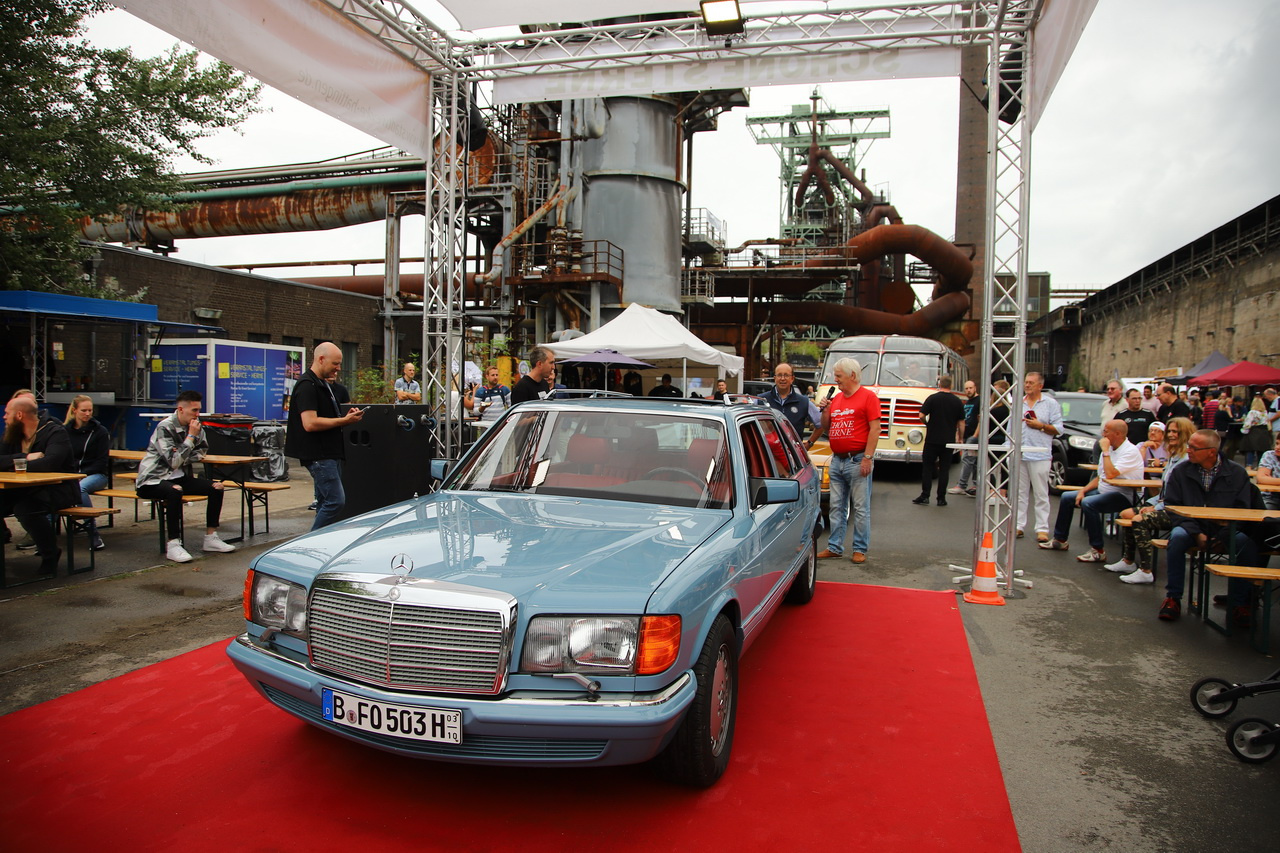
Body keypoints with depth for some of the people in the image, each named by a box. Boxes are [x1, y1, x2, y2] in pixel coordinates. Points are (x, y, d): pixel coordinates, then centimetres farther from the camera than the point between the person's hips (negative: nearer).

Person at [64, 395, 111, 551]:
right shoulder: (65, 430, 12)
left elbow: (102, 461, -1)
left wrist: (83, 474, -14)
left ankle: (94, 535, -33)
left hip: (95, 474, -2)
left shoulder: (100, 431, 4)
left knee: (80, 487, -37)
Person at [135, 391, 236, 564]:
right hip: (152, 480, -7)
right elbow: (174, 461, -24)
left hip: (177, 477, 7)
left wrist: (184, 459, -4)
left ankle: (210, 538, -3)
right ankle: (173, 545, -33)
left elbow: (202, 451, 15)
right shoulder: (165, 427, -18)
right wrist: (191, 436, -22)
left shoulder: (195, 426, 3)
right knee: (174, 491, -38)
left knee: (216, 487, -9)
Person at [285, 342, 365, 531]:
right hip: (318, 456, -10)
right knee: (336, 501, -13)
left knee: (325, 502, 12)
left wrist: (346, 417, 9)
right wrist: (344, 420, -17)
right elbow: (310, 423, -23)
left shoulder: (325, 385, 19)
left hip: (331, 453, 10)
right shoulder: (307, 386, -13)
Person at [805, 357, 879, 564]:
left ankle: (860, 549, 8)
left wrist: (867, 458, -16)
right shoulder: (836, 398, 15)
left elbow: (875, 428, -10)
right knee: (837, 507, 10)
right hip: (837, 461, 7)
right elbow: (826, 428, 20)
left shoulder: (868, 397, -4)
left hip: (857, 461, -7)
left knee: (861, 508, 1)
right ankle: (834, 547, 17)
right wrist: (825, 412, 2)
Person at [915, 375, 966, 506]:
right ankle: (941, 498, 6)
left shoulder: (932, 398, -6)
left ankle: (925, 496, 1)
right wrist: (960, 438, 18)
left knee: (927, 467, 5)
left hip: (932, 440, -2)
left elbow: (921, 416, -10)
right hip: (949, 441, 2)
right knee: (944, 469, 6)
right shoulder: (957, 401, 3)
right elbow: (961, 423, 7)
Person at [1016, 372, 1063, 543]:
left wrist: (1041, 426, -12)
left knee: (1041, 495, -2)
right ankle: (1019, 525, 11)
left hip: (1040, 455, -4)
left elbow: (1058, 429, -1)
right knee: (1020, 493, 6)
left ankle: (1042, 528, -1)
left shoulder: (1050, 404, 3)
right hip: (1019, 455, 4)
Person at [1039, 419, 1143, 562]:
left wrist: (1105, 451, -21)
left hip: (1123, 496, -10)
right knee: (1066, 497, 7)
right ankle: (1059, 540, 17)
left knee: (1088, 503, -33)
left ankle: (1098, 551, -25)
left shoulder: (1130, 451, -17)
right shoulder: (1110, 449, 12)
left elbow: (1110, 474, -30)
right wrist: (1083, 491, 4)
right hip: (1103, 492, 10)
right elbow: (1100, 477, 17)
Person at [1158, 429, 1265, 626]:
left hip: (1225, 530, 0)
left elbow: (1242, 510, -3)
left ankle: (1238, 603, -11)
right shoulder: (1180, 472, 0)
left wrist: (1222, 535, -17)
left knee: (1246, 543, -29)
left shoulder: (1237, 473, 0)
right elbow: (1172, 506, -3)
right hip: (1191, 526, 0)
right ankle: (1173, 598, -19)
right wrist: (1196, 533, -15)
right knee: (1177, 537, -33)